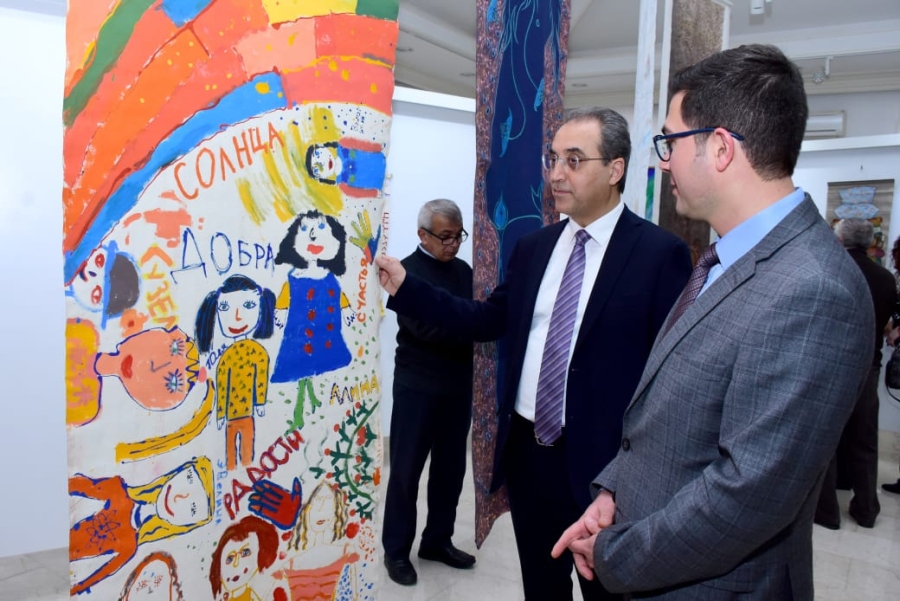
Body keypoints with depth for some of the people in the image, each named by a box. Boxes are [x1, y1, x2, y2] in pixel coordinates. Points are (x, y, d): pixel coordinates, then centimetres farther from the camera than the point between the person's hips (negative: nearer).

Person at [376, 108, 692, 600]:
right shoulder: (533, 247, 7)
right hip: (526, 451, 5)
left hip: (602, 461, -5)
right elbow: (487, 320, 9)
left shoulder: (659, 253, -10)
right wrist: (405, 287, 2)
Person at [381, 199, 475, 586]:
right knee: (406, 470, 6)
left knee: (450, 468, 14)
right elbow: (426, 328, -20)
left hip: (458, 386, 6)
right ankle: (396, 550, 21)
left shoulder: (463, 271, 10)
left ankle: (437, 540, 31)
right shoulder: (408, 271, -9)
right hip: (418, 387, -6)